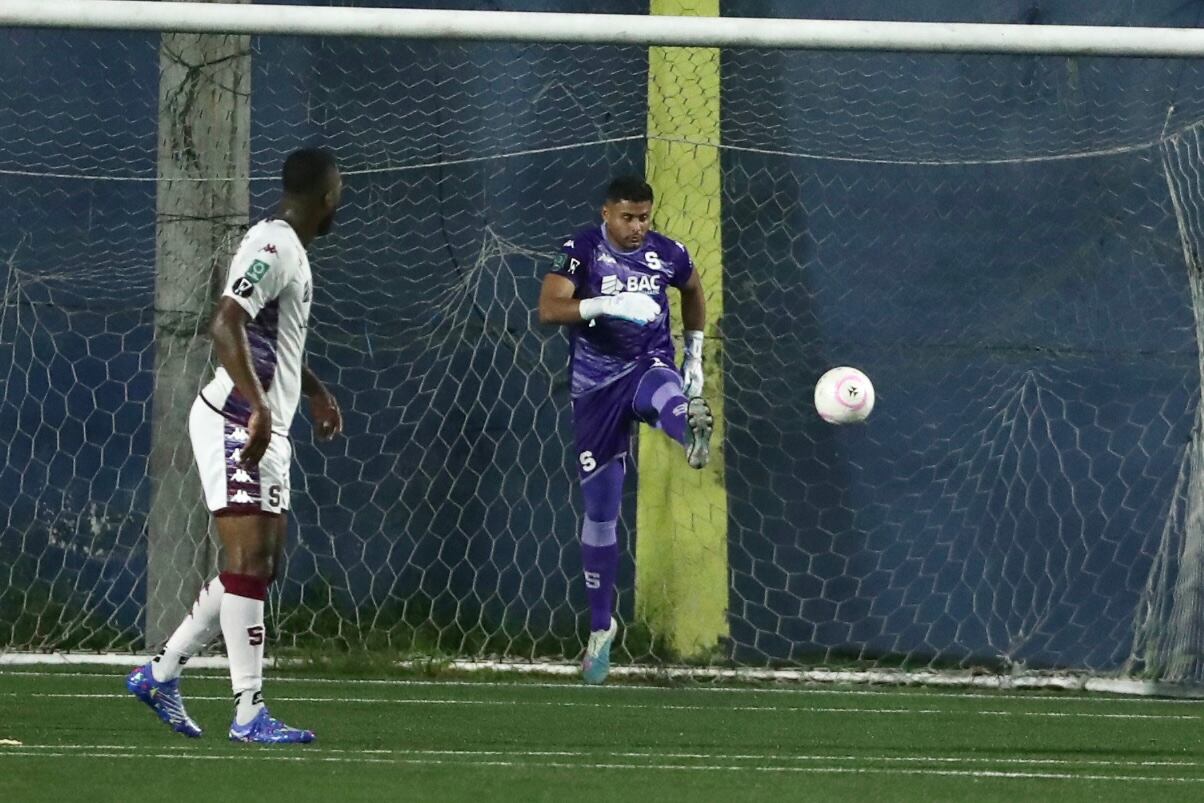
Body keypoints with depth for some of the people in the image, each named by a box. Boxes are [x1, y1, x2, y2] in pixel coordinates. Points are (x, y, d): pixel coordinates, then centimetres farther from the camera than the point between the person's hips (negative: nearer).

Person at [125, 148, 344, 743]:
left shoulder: (289, 249, 17)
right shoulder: (273, 248, -15)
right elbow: (225, 325, -28)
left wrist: (315, 390, 40)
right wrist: (258, 405, -36)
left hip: (266, 428, 10)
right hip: (236, 423, -10)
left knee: (262, 564, 11)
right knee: (248, 563, -12)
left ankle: (161, 672, 19)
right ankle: (249, 712, -14)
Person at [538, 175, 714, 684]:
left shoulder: (668, 255, 0)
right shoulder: (582, 251, -8)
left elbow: (693, 292, 23)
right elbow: (549, 309, -22)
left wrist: (694, 355, 20)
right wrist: (606, 304, -36)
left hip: (648, 366, 0)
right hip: (595, 384, 0)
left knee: (664, 393, -41)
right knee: (600, 509, 4)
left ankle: (692, 431, -78)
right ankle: (601, 627, 17)